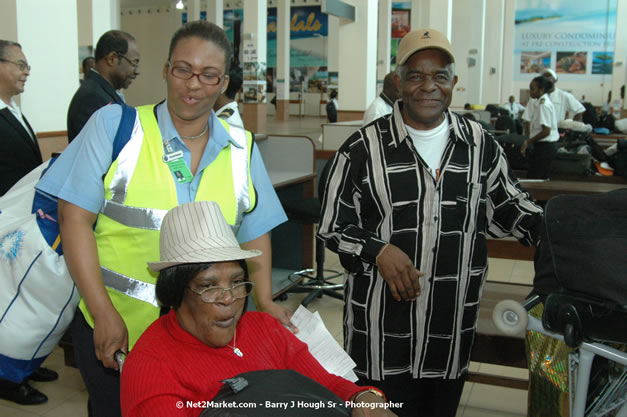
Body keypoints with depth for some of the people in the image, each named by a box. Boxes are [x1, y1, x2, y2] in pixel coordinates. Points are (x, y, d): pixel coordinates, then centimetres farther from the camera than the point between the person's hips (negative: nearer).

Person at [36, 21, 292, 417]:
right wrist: (103, 314, -13)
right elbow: (75, 218, -8)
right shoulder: (114, 126, -6)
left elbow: (255, 231, 10)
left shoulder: (241, 149, 2)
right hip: (113, 329, -2)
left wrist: (265, 299, -2)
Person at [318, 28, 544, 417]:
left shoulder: (480, 144, 4)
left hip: (455, 324, 3)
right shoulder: (363, 148, -5)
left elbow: (511, 208, 13)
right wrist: (378, 251, -17)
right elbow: (333, 226, -1)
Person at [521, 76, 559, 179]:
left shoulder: (544, 105, -16)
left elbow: (546, 131, -20)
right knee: (543, 179, 13)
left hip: (545, 146, -10)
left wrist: (528, 142, -12)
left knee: (532, 178, -7)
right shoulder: (537, 103, 11)